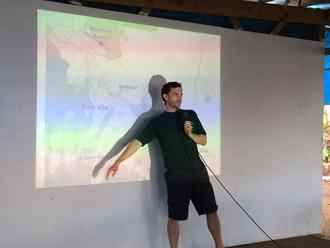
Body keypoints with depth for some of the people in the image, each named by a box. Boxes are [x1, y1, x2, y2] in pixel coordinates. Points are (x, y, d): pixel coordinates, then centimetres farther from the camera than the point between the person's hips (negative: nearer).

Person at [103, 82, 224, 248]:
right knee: (175, 216, 2)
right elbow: (138, 141, -8)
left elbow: (203, 140, 12)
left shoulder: (190, 114, 10)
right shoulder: (157, 122, 0)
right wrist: (118, 162, -18)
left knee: (212, 211, 7)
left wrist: (190, 134, -9)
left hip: (199, 173, 3)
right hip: (176, 177, -3)